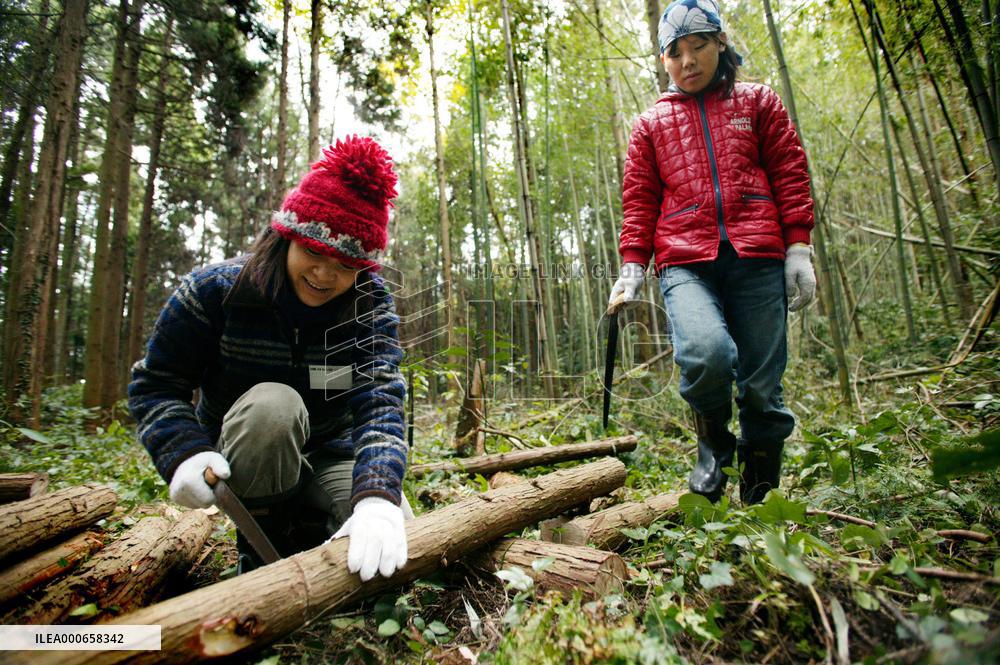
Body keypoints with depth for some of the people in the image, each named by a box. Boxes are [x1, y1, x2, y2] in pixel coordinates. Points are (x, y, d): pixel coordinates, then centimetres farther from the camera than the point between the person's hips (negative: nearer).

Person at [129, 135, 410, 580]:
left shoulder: (370, 305, -15)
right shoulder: (216, 289, -17)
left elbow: (380, 400, -28)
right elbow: (155, 384, -8)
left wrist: (378, 497, -45)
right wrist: (185, 453, -29)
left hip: (329, 455, 1)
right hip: (236, 465, -1)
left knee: (395, 536, -21)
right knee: (273, 403, -35)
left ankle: (303, 527, 9)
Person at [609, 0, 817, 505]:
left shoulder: (757, 102, 20)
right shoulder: (651, 125, 21)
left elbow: (791, 176, 14)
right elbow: (639, 202, 15)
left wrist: (798, 250, 3)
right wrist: (631, 268, 2)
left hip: (757, 259, 1)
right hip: (686, 263, 0)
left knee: (762, 385, -2)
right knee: (706, 353, -29)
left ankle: (758, 497, 21)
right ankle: (713, 441, 4)